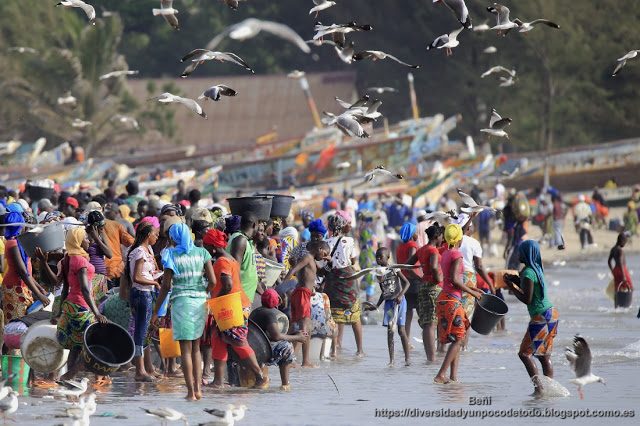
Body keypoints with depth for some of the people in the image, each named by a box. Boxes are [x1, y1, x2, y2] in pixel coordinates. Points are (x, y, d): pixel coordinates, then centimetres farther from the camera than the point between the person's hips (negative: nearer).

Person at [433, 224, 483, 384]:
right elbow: (455, 280, -20)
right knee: (458, 339, -8)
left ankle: (453, 376, 9)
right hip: (452, 300, -9)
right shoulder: (457, 255, -12)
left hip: (444, 299, 9)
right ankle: (441, 375, -16)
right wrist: (472, 292, -10)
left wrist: (471, 288, 24)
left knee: (457, 339, 12)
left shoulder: (446, 254, 16)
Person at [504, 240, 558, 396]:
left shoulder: (528, 273, -16)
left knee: (524, 353, -7)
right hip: (551, 313, 9)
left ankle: (539, 386, -17)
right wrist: (517, 281, 15)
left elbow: (527, 299, -18)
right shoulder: (537, 269, 12)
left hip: (540, 317, -9)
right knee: (544, 355, 12)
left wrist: (512, 287, -8)